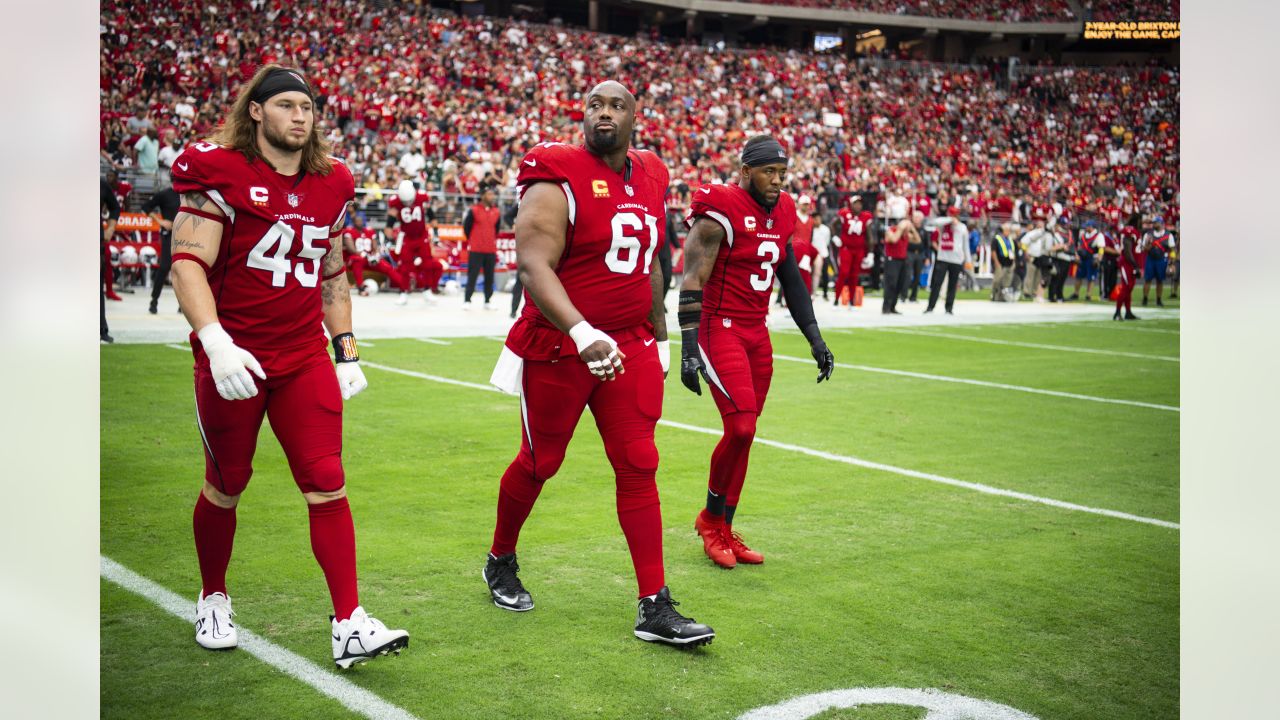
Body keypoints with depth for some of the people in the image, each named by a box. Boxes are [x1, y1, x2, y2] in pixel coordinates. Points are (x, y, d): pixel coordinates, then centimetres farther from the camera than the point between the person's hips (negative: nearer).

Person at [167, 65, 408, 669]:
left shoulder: (330, 185, 9)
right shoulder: (219, 174, -7)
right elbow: (188, 265, -14)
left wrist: (347, 353, 16)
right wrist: (216, 343, -27)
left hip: (304, 359, 4)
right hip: (233, 358, -4)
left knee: (327, 486, -4)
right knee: (226, 487, 11)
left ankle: (349, 624, -1)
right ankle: (213, 601, 34)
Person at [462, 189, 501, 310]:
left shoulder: (496, 212, 7)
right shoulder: (474, 210, -7)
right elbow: (466, 226, 1)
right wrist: (471, 240, 9)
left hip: (491, 250, 4)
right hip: (475, 250, -4)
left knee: (489, 277, 6)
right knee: (472, 276, -2)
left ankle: (487, 302, 14)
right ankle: (467, 301, 5)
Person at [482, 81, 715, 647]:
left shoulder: (650, 180, 9)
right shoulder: (558, 181, -13)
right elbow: (533, 264, -24)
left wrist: (658, 337, 22)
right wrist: (582, 334, -36)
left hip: (631, 346, 5)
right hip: (559, 346, -5)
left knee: (639, 468, 0)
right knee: (539, 463, 10)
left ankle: (655, 608, 3)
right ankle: (500, 562, 36)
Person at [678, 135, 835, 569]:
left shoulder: (780, 214, 11)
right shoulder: (721, 211, -13)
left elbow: (792, 280, 19)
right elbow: (692, 282, -15)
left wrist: (815, 340, 16)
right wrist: (689, 348, -21)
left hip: (757, 334, 8)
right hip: (720, 330, -8)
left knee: (743, 434, 8)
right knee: (741, 428, -16)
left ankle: (723, 531, 19)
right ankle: (711, 520, 6)